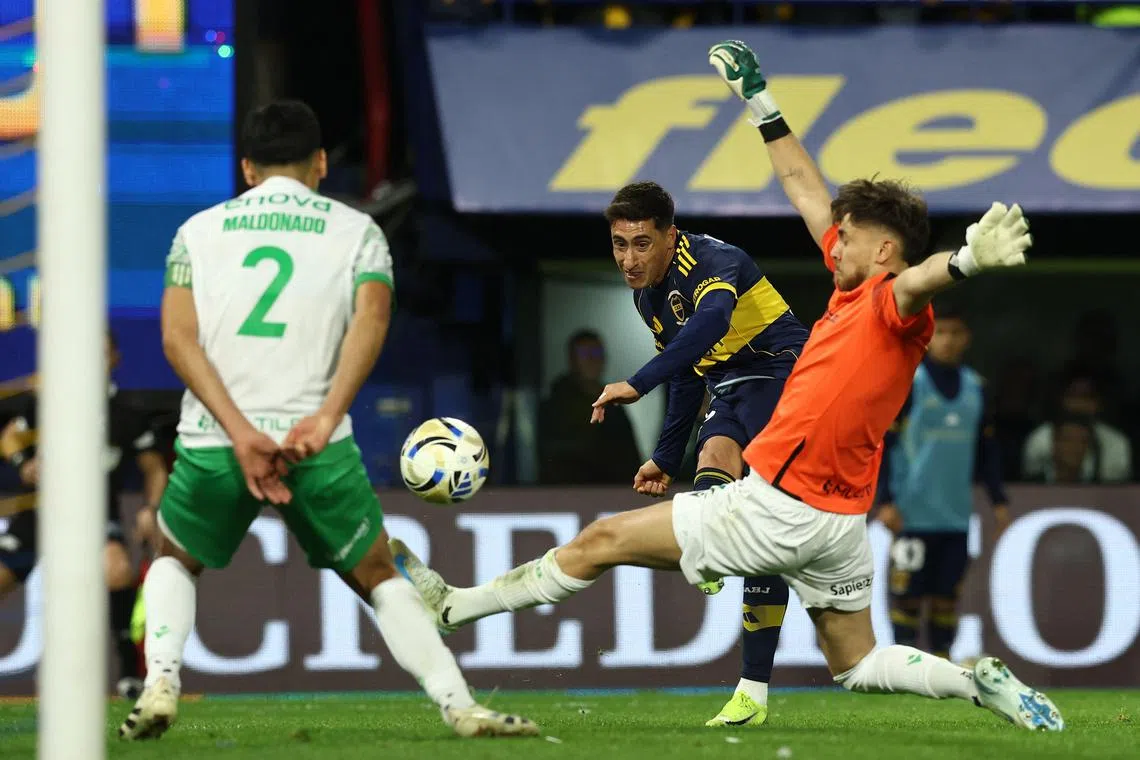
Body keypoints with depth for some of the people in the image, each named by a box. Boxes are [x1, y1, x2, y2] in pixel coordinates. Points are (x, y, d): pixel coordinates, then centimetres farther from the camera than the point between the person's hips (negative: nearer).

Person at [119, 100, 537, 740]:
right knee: (378, 577, 16)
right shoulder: (356, 230, 11)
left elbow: (178, 337, -2)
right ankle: (461, 706, 5)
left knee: (175, 563, 26)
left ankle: (160, 685, 4)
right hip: (315, 442, -1)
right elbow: (372, 316, -9)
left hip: (212, 441, 1)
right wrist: (326, 418, -19)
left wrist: (240, 434, -12)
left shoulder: (199, 230, 14)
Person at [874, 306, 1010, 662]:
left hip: (956, 513, 5)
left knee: (948, 590, 4)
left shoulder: (975, 387, 12)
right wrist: (884, 500, -11)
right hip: (913, 512, -5)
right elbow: (881, 443, -6)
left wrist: (998, 500, 15)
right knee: (908, 592, -6)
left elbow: (987, 449, 20)